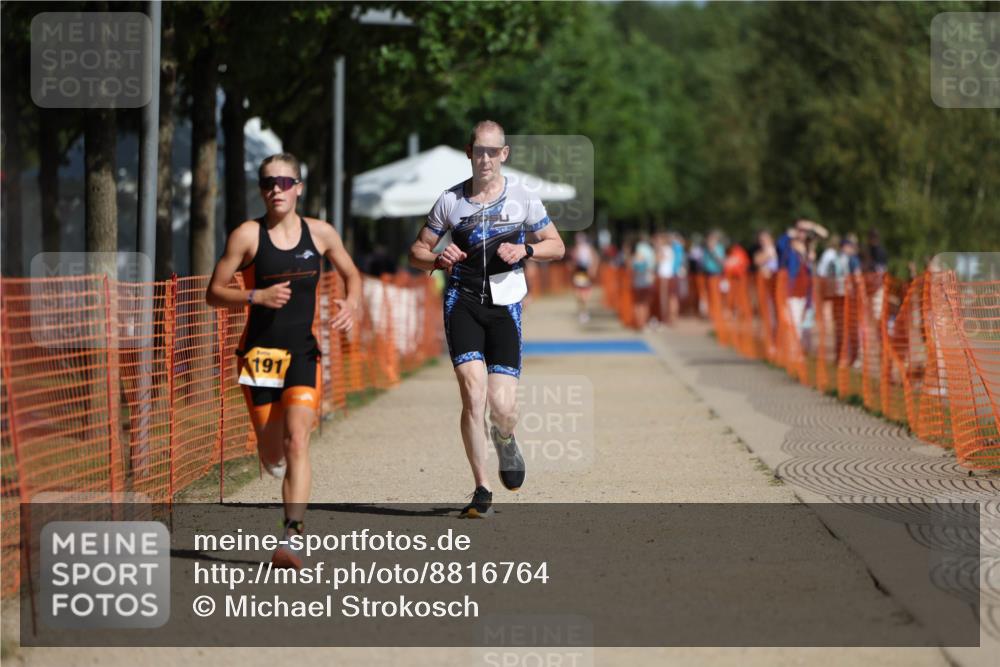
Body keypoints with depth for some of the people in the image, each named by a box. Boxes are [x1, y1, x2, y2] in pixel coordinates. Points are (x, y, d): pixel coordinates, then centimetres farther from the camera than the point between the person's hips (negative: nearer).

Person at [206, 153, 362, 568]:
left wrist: (352, 304, -2)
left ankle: (291, 538, -26)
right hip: (259, 353, 0)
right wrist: (257, 296, -18)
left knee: (296, 440, -19)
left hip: (303, 353, 0)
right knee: (272, 455, 7)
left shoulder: (320, 234, 3)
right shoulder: (247, 235, -4)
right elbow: (214, 293, -2)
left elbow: (352, 275, 20)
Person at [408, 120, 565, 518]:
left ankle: (505, 442, 31)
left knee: (501, 406, -8)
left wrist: (525, 249, -7)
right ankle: (482, 491, -7)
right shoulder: (451, 200, 5)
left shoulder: (522, 199, 4)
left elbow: (557, 247, 13)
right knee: (473, 393, -17)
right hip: (462, 302, 0)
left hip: (504, 306, 0)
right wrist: (437, 259, -11)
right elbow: (417, 252, 12)